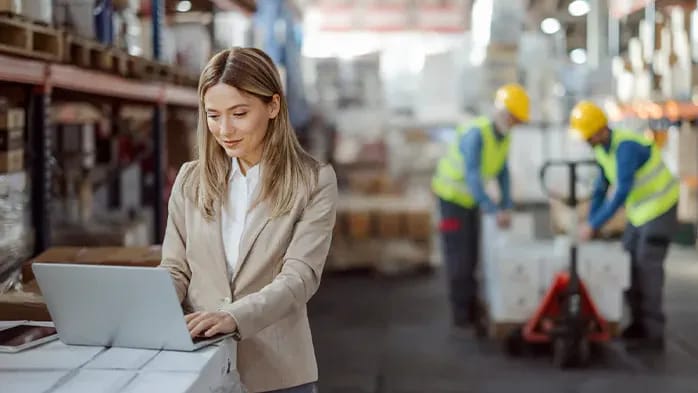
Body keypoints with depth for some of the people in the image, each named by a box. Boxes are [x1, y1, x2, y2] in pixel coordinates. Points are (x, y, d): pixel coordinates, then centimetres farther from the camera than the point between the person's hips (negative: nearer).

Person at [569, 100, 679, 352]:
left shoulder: (626, 147, -28)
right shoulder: (602, 149, 2)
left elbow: (622, 192, -33)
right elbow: (601, 187, 9)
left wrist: (594, 225, -30)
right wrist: (590, 223, 2)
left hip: (660, 208, -9)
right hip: (640, 210, 9)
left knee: (647, 268, -10)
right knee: (628, 264, 8)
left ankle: (653, 334, -6)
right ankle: (639, 324, 18)